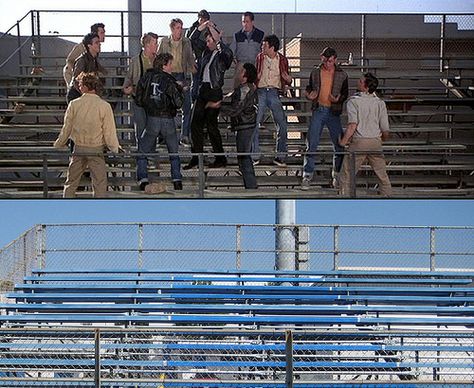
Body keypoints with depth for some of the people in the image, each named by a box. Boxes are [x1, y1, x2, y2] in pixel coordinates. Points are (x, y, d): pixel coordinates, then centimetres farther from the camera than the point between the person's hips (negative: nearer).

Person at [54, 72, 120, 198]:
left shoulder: (74, 104, -5)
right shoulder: (104, 106, -10)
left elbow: (66, 128, 2)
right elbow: (109, 132, -8)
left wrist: (58, 144, 18)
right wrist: (115, 148, 6)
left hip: (78, 149, 2)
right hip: (97, 150, -2)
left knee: (71, 183, 13)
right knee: (99, 184, 4)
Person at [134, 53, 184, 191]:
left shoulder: (146, 78, 2)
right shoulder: (169, 81, -8)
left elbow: (138, 100, 5)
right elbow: (178, 103, -12)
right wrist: (180, 90, 4)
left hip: (152, 120, 1)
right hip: (168, 120, -1)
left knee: (143, 151, 13)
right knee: (174, 152, 15)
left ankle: (143, 179, 0)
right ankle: (177, 181, 7)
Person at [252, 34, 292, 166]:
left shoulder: (282, 60, 7)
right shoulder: (259, 58, 8)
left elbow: (287, 81, 12)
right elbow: (253, 75, 13)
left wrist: (288, 79, -9)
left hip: (274, 92, 0)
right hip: (261, 92, 0)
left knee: (282, 124, -6)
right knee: (253, 123, -8)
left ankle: (280, 157, 4)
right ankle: (255, 156, 2)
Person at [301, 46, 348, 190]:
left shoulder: (341, 75, 3)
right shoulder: (315, 72, 6)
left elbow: (345, 93, 8)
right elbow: (309, 88, 17)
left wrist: (338, 99, -13)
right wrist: (309, 95, -6)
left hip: (334, 112, 0)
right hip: (318, 110, 0)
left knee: (339, 145, 2)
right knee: (311, 144, -4)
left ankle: (337, 175, 18)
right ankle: (307, 176, 2)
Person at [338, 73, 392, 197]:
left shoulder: (353, 101, -8)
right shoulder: (380, 103, 4)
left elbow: (352, 125, -21)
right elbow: (385, 131, 3)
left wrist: (343, 141, -10)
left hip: (359, 142, -4)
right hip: (376, 142, 4)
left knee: (346, 174, 7)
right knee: (382, 175, 15)